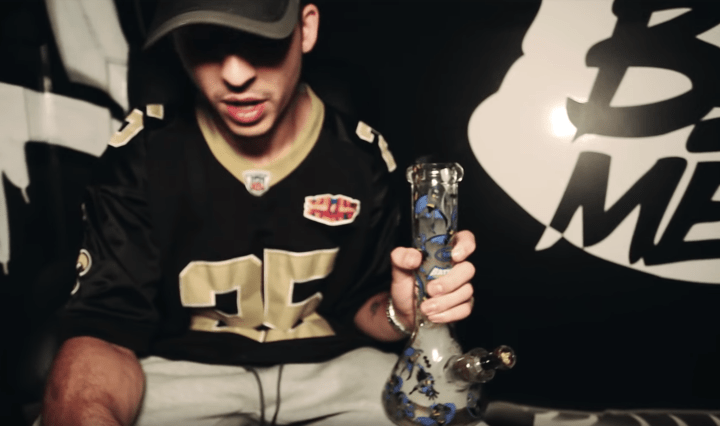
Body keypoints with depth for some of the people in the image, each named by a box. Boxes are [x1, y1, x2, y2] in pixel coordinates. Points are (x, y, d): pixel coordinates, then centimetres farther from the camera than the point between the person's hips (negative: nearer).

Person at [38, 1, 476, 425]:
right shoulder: (142, 152, -10)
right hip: (181, 371, -1)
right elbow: (103, 326, -13)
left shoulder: (361, 155, -6)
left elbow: (359, 305, 7)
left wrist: (399, 313, -18)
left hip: (333, 368, 2)